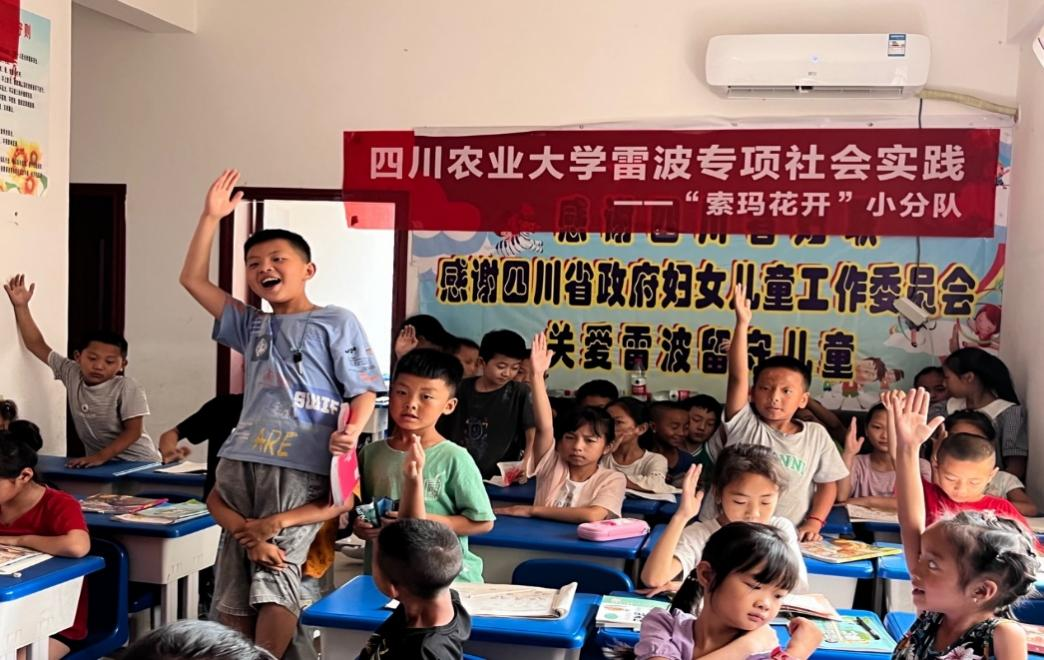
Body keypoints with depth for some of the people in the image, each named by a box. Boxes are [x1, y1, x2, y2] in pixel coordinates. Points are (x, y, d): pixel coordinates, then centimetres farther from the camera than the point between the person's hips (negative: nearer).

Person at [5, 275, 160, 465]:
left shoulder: (127, 387, -12)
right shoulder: (72, 375, 2)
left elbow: (133, 431, -15)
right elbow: (37, 345, 7)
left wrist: (101, 456, -25)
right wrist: (21, 307, 2)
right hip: (99, 462, 4)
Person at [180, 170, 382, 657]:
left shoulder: (336, 323, 3)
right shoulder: (252, 326, 20)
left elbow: (364, 389, -1)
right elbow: (193, 279, 20)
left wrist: (352, 431, -21)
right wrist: (211, 217, 12)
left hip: (301, 468, -6)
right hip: (242, 461, 6)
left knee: (276, 577, -11)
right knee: (233, 584, 9)